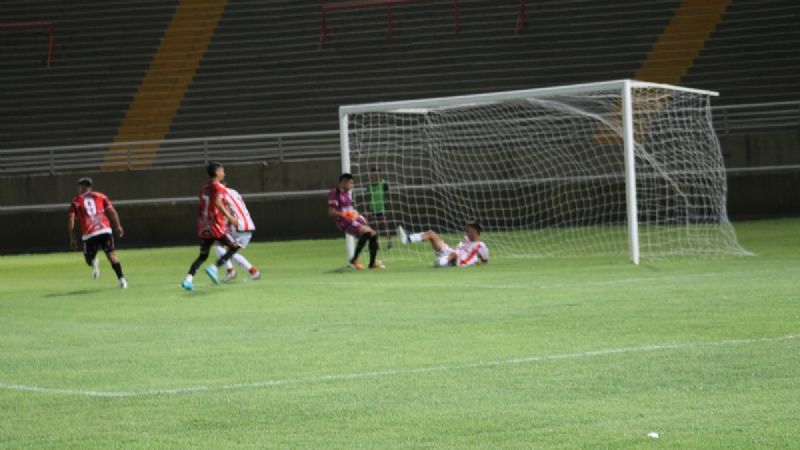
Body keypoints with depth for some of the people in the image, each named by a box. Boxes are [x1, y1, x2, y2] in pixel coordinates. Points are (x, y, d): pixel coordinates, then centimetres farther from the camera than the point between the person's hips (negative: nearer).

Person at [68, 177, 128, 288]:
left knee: (89, 258, 14)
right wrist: (118, 226, 11)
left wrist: (72, 238, 8)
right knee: (111, 254, 3)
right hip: (105, 230, 1)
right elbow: (112, 211, 7)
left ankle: (93, 262, -23)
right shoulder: (100, 196, 17)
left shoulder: (76, 201, 13)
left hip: (89, 234, -1)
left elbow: (71, 220, 5)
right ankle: (121, 279, -14)